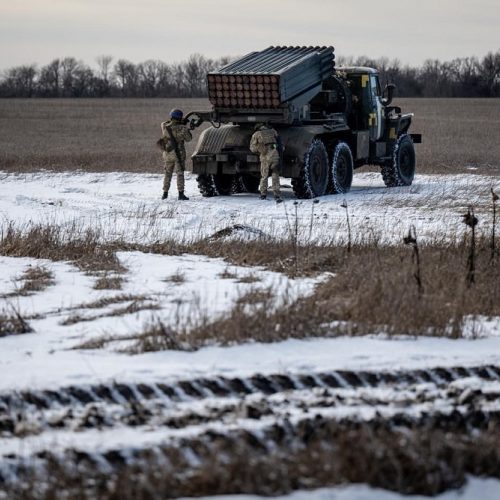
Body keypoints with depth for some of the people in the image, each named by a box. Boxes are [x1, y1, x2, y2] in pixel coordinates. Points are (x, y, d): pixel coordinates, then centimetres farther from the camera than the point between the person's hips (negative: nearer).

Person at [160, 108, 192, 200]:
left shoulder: (164, 127, -3)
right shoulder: (182, 128, -12)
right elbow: (188, 139, 1)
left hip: (168, 154, 4)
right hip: (179, 154, -4)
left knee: (168, 174, 15)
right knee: (180, 174, -1)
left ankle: (165, 193, 16)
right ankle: (181, 193, -7)